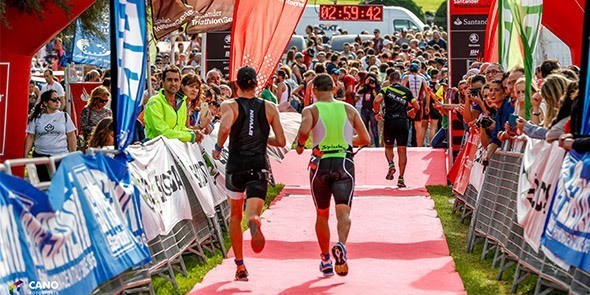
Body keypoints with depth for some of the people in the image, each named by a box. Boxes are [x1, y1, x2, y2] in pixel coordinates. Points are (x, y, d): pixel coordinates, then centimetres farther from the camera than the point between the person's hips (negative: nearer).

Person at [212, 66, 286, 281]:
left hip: (236, 166, 0)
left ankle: (240, 267, 22)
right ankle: (254, 221, -50)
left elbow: (225, 127, -22)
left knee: (235, 215, 18)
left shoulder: (230, 105, -1)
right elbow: (281, 141, 7)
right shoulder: (269, 108, 7)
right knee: (252, 212, -10)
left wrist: (218, 147, -5)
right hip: (259, 167, 0)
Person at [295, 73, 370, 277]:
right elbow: (365, 139, 9)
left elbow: (304, 131, -22)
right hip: (344, 164, 0)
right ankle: (341, 245, -39)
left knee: (322, 214, 15)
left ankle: (326, 261, 22)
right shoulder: (349, 109, 8)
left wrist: (300, 145, -1)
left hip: (320, 164, 0)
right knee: (343, 211, -9)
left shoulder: (310, 110, -1)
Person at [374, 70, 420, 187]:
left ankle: (391, 163, -10)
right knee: (402, 150, 3)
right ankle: (401, 178, -3)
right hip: (403, 122, 1)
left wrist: (377, 112, 4)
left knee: (388, 147, 19)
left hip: (389, 121, -1)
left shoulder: (386, 89, 5)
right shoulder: (407, 91, 10)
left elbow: (377, 101, -12)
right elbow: (417, 107, 7)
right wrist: (410, 113, 28)